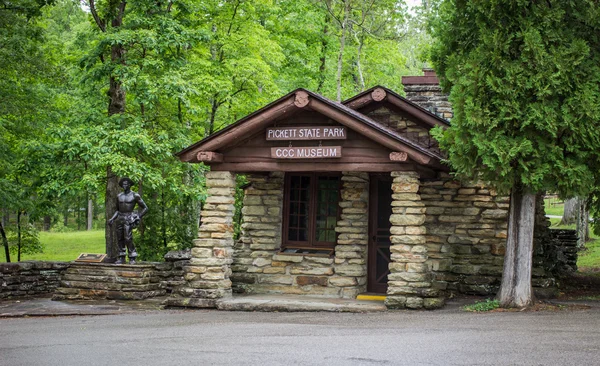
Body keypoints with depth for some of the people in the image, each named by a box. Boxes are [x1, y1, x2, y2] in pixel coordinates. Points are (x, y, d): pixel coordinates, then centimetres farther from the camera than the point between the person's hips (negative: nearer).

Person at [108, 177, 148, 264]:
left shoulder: (135, 196, -3)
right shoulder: (119, 196, 12)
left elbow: (145, 208, 1)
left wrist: (138, 218, -9)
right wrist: (112, 219, 6)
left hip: (128, 220, -5)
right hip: (120, 219, 5)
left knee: (128, 239, -16)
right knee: (120, 239, 4)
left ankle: (132, 258, -8)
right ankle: (121, 258, 11)